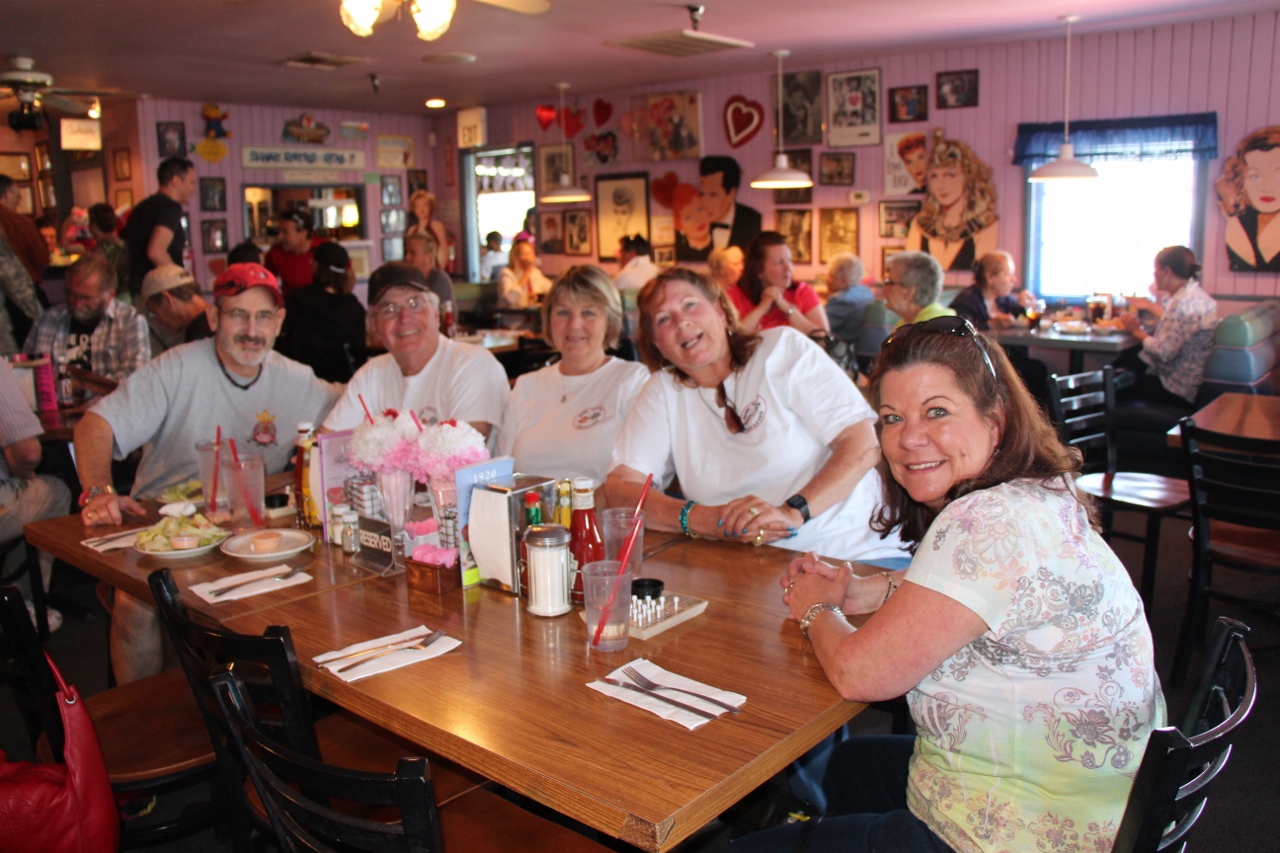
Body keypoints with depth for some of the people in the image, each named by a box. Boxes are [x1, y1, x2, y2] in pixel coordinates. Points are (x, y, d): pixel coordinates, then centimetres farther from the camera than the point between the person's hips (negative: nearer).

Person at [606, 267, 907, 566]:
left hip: (853, 554, -4)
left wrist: (792, 511, -23)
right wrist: (705, 520, -18)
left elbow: (863, 445, -7)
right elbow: (620, 488, -1)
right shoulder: (663, 390, 8)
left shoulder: (782, 348, 1)